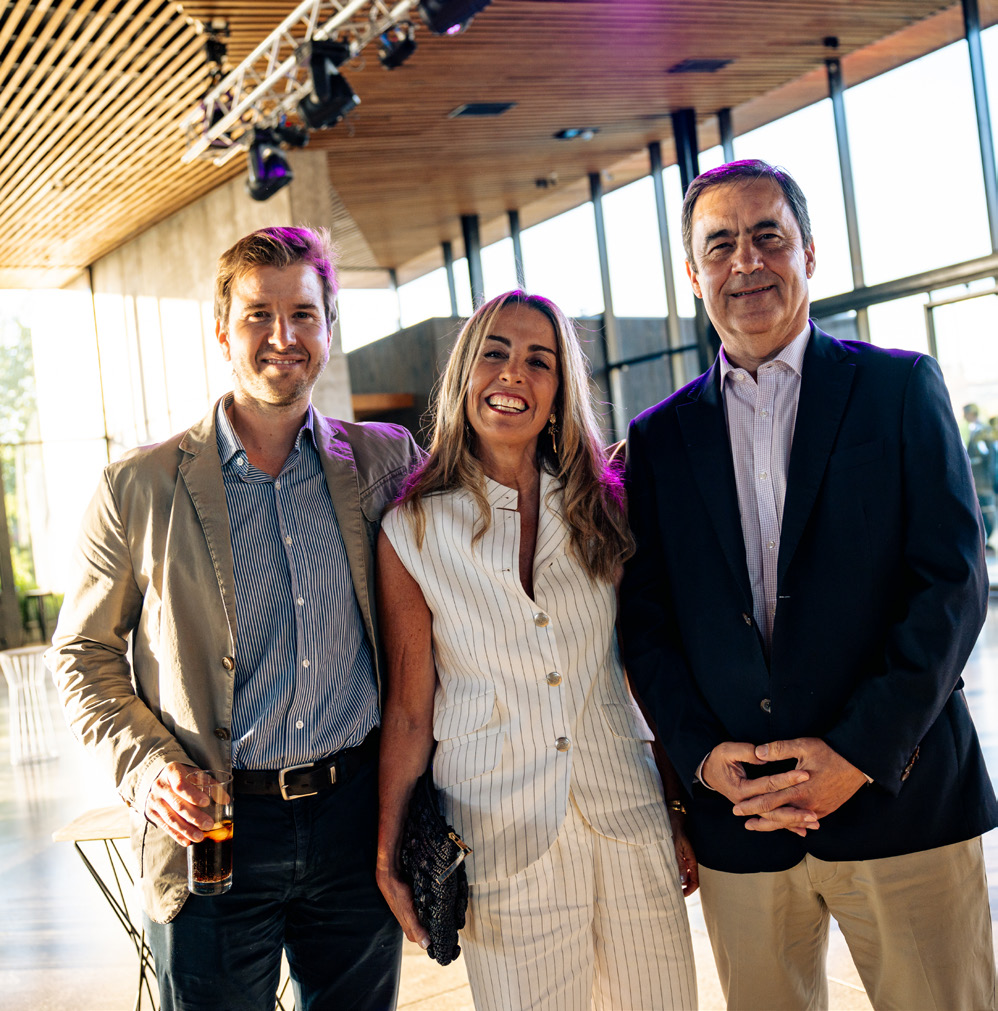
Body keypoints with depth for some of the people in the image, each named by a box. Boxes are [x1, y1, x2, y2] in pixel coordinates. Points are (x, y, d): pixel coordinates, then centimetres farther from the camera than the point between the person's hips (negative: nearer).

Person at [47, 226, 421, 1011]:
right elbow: (82, 654, 3)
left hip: (356, 817, 2)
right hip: (213, 830, -2)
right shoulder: (138, 488, -3)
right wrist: (144, 766, -11)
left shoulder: (383, 461, 3)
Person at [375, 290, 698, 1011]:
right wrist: (390, 859, 0)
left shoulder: (602, 510, 3)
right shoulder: (412, 532, -5)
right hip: (499, 837, -2)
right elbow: (408, 710, -1)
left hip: (628, 818, 3)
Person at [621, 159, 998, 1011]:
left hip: (901, 799, -1)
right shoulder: (660, 438, 8)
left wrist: (860, 751, -13)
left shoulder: (900, 388, 1)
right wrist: (702, 756, -7)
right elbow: (646, 618, 7)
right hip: (738, 814, 2)